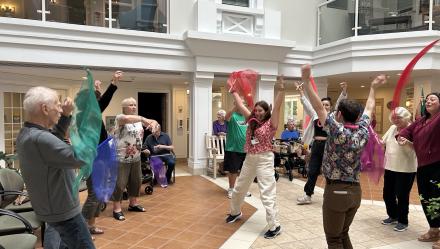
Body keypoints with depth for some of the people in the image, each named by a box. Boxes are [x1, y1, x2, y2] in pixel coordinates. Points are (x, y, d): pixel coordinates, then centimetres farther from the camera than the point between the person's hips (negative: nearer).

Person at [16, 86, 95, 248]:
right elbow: (83, 158, -35)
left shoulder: (25, 133, 0)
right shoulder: (39, 139, -32)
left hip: (51, 205, 10)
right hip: (63, 211, -10)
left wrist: (66, 116, 2)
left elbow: (55, 142, 15)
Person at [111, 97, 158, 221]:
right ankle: (117, 209, 10)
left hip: (136, 157, 7)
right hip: (121, 158, -7)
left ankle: (133, 204, 33)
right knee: (119, 183, -2)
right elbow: (127, 118, -34)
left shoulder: (138, 119, 10)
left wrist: (153, 123, -12)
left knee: (136, 181, 16)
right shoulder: (120, 117, -10)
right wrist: (143, 119, -32)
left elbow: (154, 122, 11)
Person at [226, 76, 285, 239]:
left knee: (267, 193, -5)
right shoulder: (252, 121, 7)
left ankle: (274, 226, 6)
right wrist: (233, 91, 14)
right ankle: (235, 212, 43)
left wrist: (281, 90, -33)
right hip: (249, 159, 7)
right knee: (239, 188, 20)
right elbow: (240, 105, 11)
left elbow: (277, 107, -22)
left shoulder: (271, 123, -8)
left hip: (264, 159, -7)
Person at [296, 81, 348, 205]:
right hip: (316, 145, 3)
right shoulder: (315, 115, 8)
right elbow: (307, 103, 7)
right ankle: (308, 195, 22)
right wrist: (301, 92, -1)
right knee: (312, 171, 10)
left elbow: (339, 103, -10)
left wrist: (344, 91, -24)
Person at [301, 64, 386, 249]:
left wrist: (306, 81, -19)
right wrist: (373, 88, 32)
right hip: (355, 191, 7)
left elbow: (318, 107, -18)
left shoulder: (338, 131, -15)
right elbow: (368, 109, 19)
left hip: (336, 191, -7)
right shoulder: (363, 132, 2)